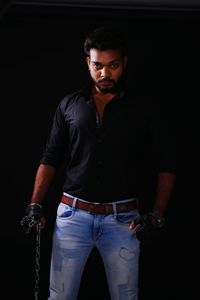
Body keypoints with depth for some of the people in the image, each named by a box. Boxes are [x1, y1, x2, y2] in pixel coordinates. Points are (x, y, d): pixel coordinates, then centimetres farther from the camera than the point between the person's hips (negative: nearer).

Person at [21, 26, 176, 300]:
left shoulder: (141, 109, 2)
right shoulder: (69, 105, 8)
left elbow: (167, 165, 5)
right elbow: (50, 158, 11)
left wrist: (156, 215, -5)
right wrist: (35, 205, 1)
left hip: (123, 220, -1)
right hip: (72, 215, 1)